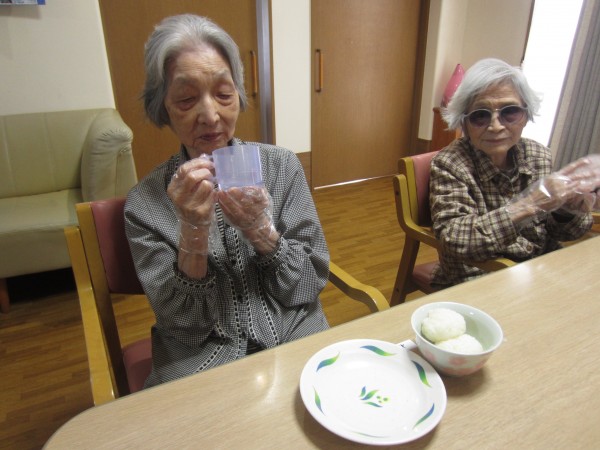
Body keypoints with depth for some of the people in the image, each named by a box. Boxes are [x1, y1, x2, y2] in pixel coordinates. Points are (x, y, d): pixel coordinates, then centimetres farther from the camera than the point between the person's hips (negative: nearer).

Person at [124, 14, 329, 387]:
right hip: (202, 359, 0)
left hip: (295, 340, 1)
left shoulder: (282, 166, -4)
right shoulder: (145, 203, -6)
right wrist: (193, 232, -22)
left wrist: (261, 230, -20)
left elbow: (313, 282, -3)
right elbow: (182, 322, -8)